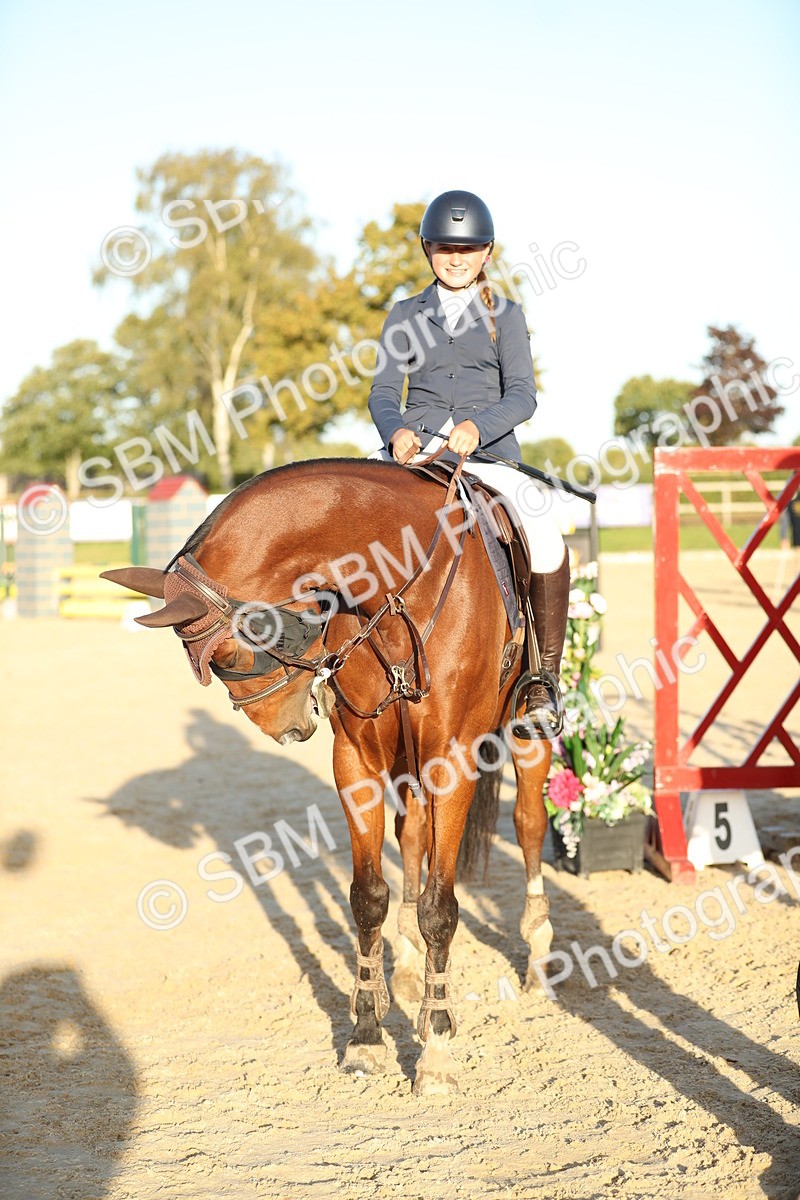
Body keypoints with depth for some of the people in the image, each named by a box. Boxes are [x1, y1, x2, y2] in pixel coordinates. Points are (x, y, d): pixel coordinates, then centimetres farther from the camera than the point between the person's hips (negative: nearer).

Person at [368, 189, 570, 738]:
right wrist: (396, 431, -18)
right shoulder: (406, 316, 16)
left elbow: (522, 394, -1)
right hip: (413, 451, 2)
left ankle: (546, 677, -17)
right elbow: (384, 390, 6)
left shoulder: (506, 316, 12)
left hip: (488, 452, -2)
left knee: (544, 534, -30)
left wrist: (477, 426, -22)